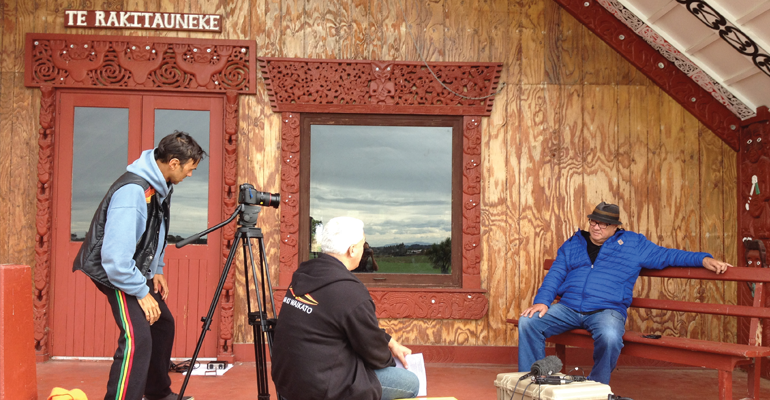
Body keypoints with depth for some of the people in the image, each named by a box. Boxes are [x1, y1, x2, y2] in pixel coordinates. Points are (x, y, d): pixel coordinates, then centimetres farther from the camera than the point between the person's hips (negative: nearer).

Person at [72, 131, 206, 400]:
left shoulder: (160, 186, 0)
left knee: (163, 324, 19)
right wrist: (141, 292, -23)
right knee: (138, 338, -22)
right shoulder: (132, 191, -31)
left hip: (138, 271, 10)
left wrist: (156, 271, 10)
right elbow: (116, 256, -33)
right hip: (115, 274, -10)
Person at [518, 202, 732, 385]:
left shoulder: (633, 243, 14)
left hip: (606, 310, -3)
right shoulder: (572, 245, 18)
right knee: (528, 322, -19)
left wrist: (703, 259, 0)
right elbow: (555, 275, 12)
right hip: (567, 308, 3)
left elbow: (666, 255, 12)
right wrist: (542, 301, -5)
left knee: (610, 336, -38)